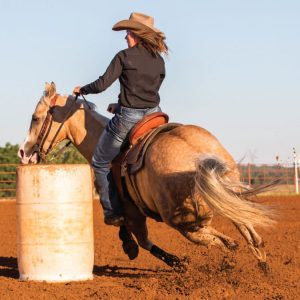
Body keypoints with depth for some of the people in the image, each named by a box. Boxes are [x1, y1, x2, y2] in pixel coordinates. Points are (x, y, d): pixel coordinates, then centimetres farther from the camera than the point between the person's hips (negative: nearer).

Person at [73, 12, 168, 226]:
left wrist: (82, 90, 8)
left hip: (128, 118, -5)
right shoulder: (159, 61, 9)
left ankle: (113, 213, 7)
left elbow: (102, 85, -11)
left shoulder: (125, 56, -9)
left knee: (100, 163, 11)